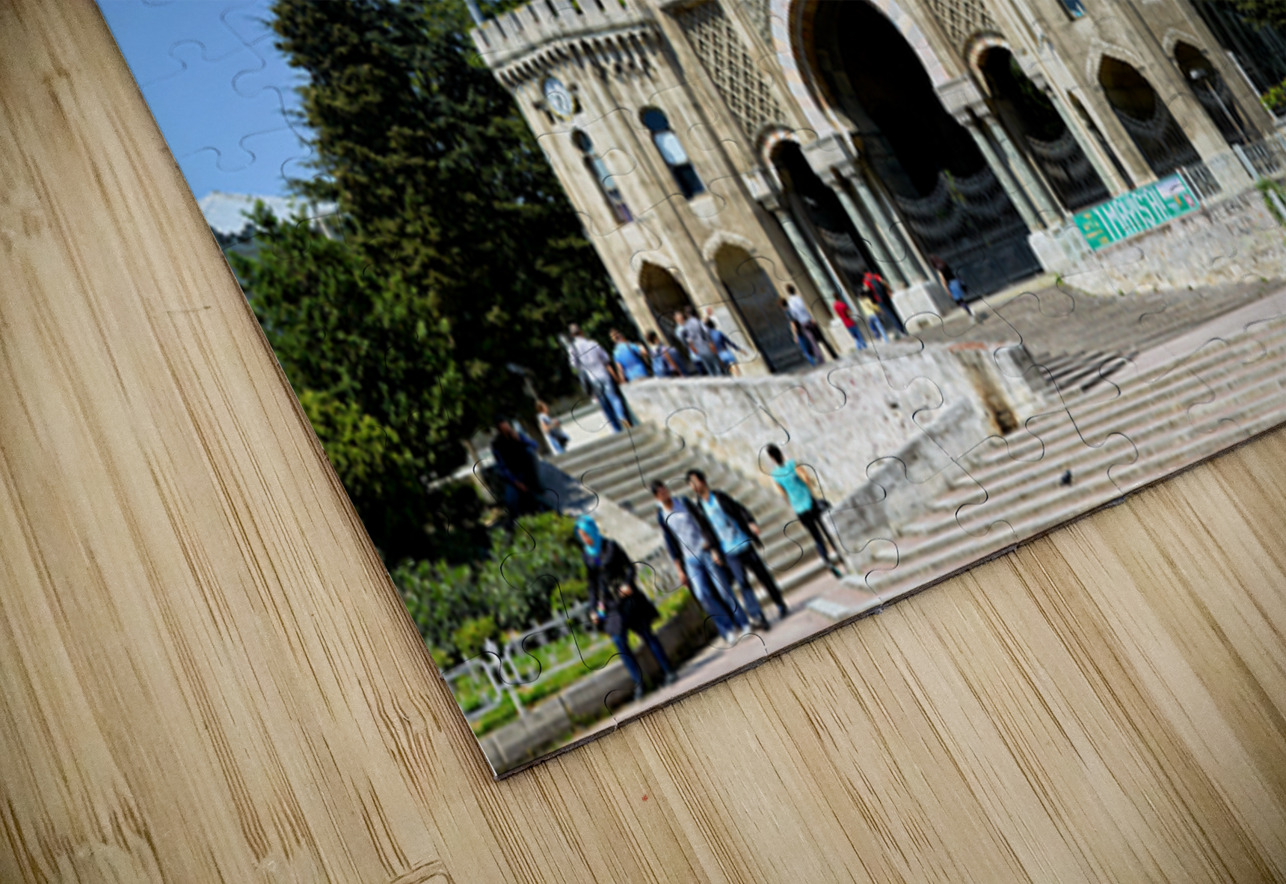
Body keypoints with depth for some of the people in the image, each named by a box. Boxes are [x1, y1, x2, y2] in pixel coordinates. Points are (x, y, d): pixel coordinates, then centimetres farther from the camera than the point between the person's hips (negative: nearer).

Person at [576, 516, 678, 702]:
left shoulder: (610, 546, -2)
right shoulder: (587, 555, 7)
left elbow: (629, 566, -2)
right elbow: (592, 584, 12)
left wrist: (628, 583, -20)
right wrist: (593, 609, 7)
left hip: (626, 596, -3)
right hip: (609, 604, 3)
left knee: (647, 634, -1)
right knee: (619, 642, -7)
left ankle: (669, 672, 9)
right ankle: (638, 683, -1)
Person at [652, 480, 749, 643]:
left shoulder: (684, 502, -1)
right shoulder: (661, 516, 3)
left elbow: (703, 524, -1)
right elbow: (670, 543, 7)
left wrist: (713, 548, -8)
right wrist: (679, 569, 5)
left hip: (706, 552, -2)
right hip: (690, 559, 2)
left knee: (723, 590, -3)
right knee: (702, 594, -9)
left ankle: (744, 625, 8)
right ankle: (728, 629, 3)